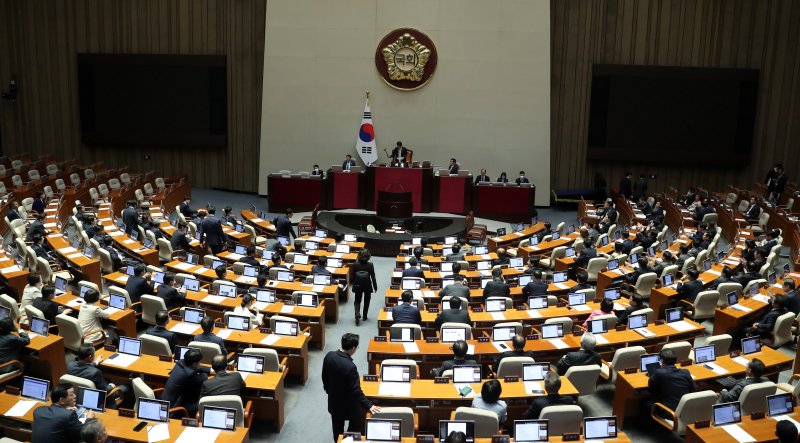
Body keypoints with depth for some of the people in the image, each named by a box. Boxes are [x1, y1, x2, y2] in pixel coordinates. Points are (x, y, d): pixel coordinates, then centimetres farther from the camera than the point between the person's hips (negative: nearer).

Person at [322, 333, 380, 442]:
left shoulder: (329, 356, -14)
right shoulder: (350, 366, -35)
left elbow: (324, 376, 3)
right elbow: (356, 391, -28)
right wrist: (369, 405, -19)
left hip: (333, 401, 7)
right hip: (348, 404, -7)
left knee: (337, 428, 25)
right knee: (357, 427, 18)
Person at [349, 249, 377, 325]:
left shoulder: (355, 265, -14)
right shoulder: (370, 265, -17)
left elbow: (352, 277, -7)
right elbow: (373, 277, -11)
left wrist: (353, 283, 12)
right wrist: (375, 287, 1)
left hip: (358, 286, 0)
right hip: (367, 286, 0)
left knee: (357, 301, 15)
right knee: (366, 301, 20)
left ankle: (357, 314, -9)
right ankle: (365, 316, 30)